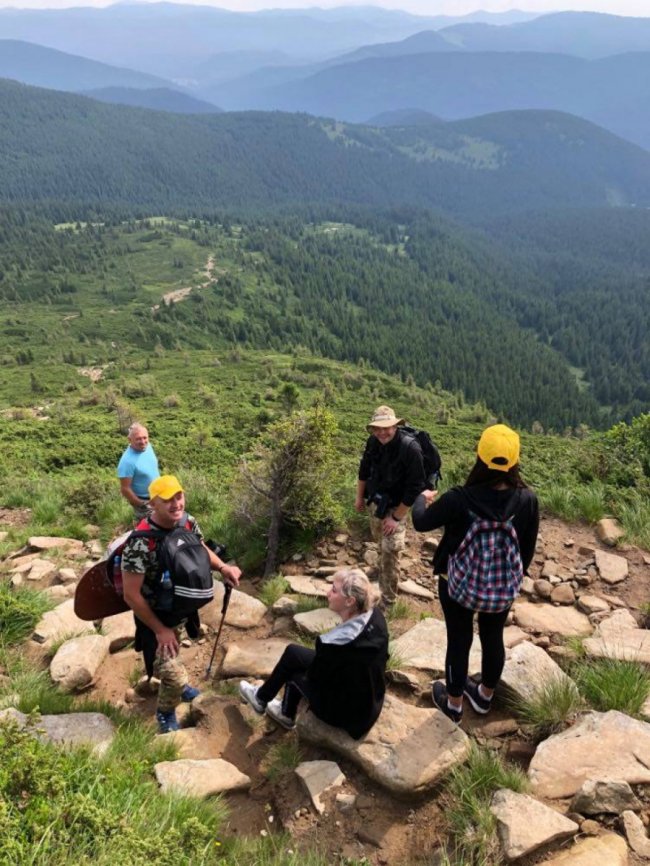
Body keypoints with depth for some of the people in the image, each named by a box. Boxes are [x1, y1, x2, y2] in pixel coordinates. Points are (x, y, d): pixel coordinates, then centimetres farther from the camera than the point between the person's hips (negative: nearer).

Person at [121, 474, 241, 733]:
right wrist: (160, 630, -19)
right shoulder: (141, 543, -34)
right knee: (174, 675, -7)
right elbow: (131, 596, -27)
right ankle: (165, 714, 25)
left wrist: (223, 567, -16)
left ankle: (175, 684, 61)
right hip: (155, 616, -6)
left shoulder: (188, 522, -15)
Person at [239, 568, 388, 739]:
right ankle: (286, 712, 39)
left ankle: (262, 699, 41)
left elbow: (314, 676, -15)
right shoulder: (376, 616, -15)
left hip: (348, 713, -6)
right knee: (293, 653, 16)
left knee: (294, 670, 13)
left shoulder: (335, 643, -35)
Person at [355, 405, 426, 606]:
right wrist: (360, 497, 14)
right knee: (380, 543, 26)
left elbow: (415, 488, -25)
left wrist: (396, 517, -21)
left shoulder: (410, 448, -29)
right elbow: (364, 469, 8)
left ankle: (388, 599, 6)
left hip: (395, 507, -6)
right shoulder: (373, 441, -11)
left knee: (389, 552, -8)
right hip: (375, 503, 6)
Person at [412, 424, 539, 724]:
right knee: (493, 638, 23)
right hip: (502, 586, 3)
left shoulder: (459, 499, -28)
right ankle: (485, 696, 47)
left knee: (459, 641, 16)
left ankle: (454, 704, 37)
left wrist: (422, 498, 10)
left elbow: (421, 522, -11)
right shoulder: (527, 499, -20)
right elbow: (528, 548, -5)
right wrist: (516, 576, 14)